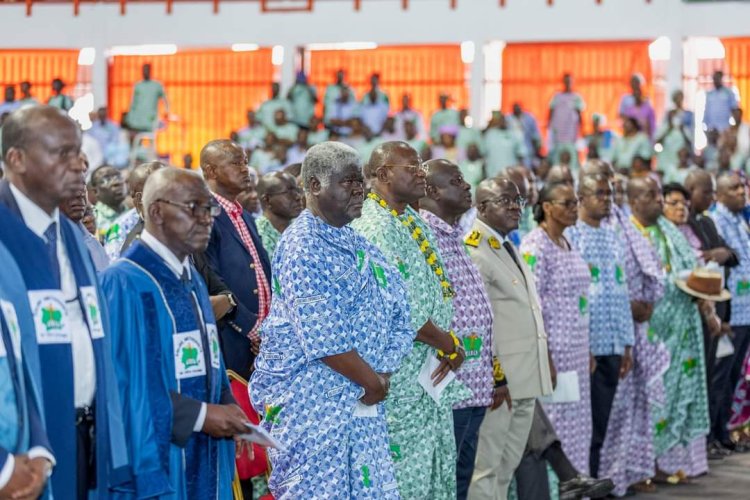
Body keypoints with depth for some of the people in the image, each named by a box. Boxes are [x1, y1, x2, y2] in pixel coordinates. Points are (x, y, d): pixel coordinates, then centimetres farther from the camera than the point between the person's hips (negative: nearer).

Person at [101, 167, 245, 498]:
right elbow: (126, 385, -20)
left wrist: (226, 409, -1)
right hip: (154, 460, -8)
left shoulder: (192, 281, 13)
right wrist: (199, 415, -17)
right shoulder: (124, 284, -16)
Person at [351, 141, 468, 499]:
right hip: (402, 381, -10)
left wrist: (447, 341, -2)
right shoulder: (374, 228, -18)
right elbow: (400, 311, -23)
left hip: (434, 376, 10)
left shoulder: (413, 222, 12)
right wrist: (451, 346, -11)